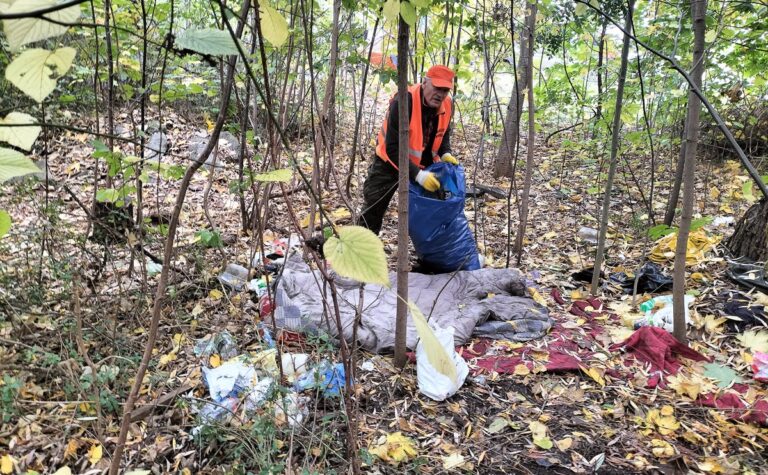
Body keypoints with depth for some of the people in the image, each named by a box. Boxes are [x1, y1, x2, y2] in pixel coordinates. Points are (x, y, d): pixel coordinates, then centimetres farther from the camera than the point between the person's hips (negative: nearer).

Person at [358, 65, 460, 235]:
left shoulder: (447, 104, -13)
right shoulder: (403, 102, -33)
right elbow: (393, 148, -34)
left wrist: (445, 154, -14)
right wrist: (417, 175, -41)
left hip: (424, 165, 6)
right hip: (390, 162, -5)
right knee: (372, 212, -2)